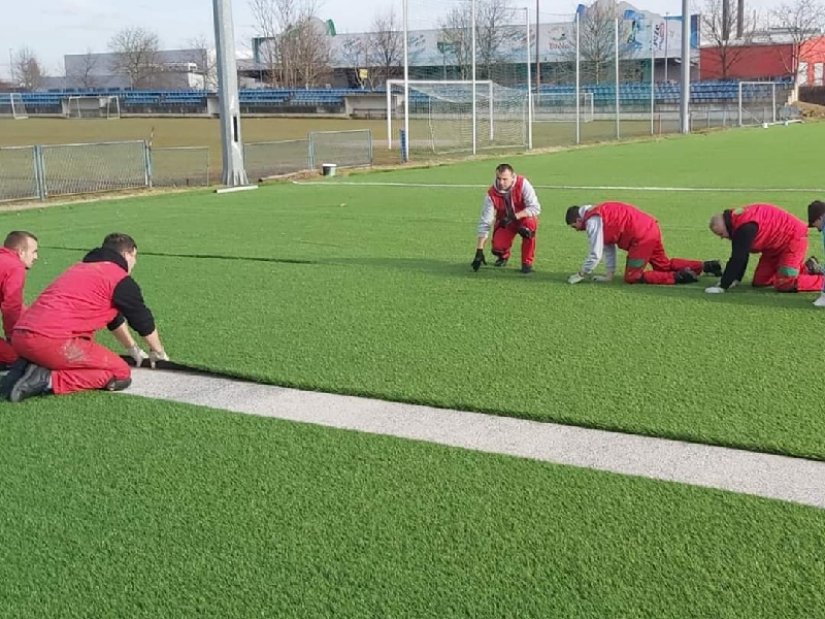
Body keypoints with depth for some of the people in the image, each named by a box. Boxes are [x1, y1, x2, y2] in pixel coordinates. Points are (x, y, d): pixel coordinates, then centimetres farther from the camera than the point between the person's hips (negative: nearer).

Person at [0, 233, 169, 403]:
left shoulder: (81, 268, 29)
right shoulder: (120, 279, 3)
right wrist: (158, 353, 32)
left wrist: (133, 349, 49)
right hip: (52, 340, -9)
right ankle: (49, 379, -11)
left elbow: (114, 318, 40)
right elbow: (143, 320, 14)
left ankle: (29, 368, 9)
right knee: (121, 374, 2)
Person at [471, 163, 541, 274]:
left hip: (523, 218, -2)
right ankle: (503, 256, 20)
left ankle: (527, 262, -17)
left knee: (529, 223, -36)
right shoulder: (492, 194, -19)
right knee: (498, 247, -22)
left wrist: (514, 216, -40)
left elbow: (535, 208, -28)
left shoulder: (522, 184, -24)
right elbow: (484, 223, -19)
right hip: (504, 223, 2)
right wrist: (479, 251, -24)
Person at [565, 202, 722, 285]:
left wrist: (581, 275, -1)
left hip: (642, 237, -10)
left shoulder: (592, 222, -11)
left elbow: (595, 255, -12)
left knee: (632, 277, 0)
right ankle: (706, 266, 20)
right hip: (650, 228, 10)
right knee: (664, 265, 24)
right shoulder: (599, 215, 19)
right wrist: (609, 274, 17)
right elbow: (609, 247, 20)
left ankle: (679, 277, -10)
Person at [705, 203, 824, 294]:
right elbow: (740, 255, 6)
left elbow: (738, 259, -31)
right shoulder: (736, 220, -2)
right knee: (759, 282, 9)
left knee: (783, 285, -16)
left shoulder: (745, 227, -32)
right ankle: (807, 270, 22)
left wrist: (722, 286, -28)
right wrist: (735, 279, 2)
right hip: (775, 244, 10)